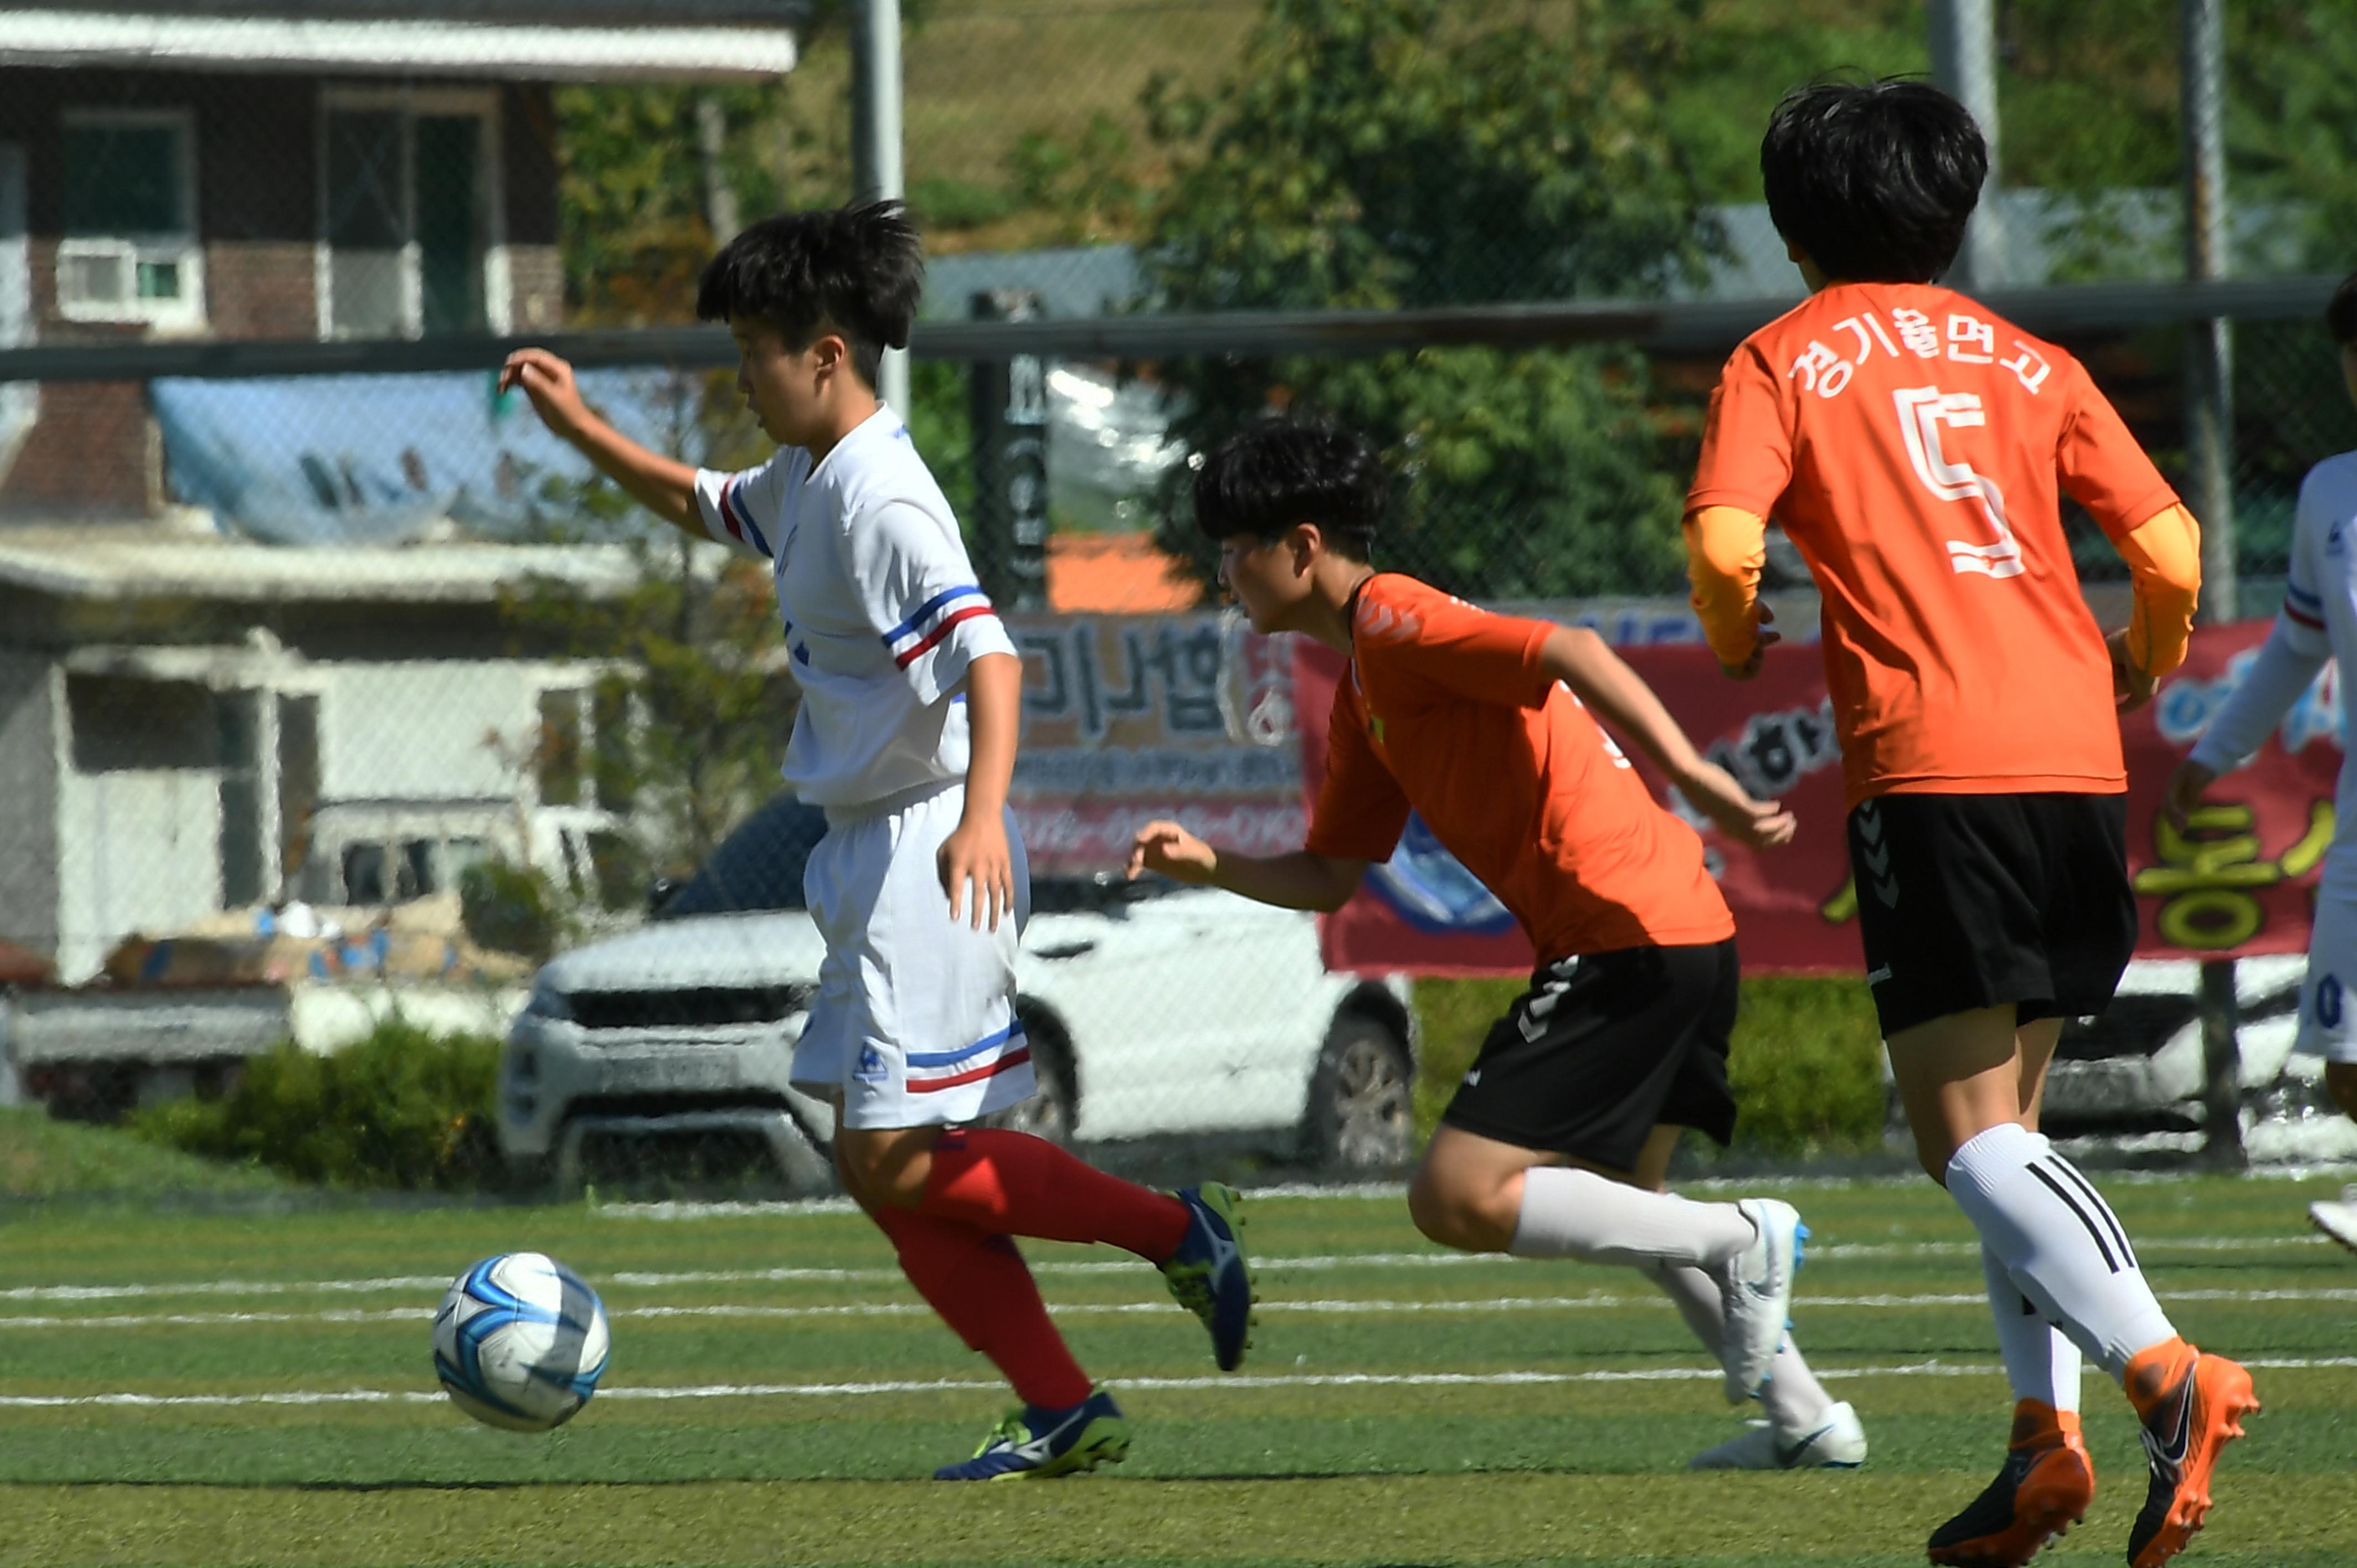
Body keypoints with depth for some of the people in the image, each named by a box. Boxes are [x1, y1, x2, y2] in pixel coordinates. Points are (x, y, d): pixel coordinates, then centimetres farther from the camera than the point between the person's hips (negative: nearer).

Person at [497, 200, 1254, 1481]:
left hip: (927, 856, -10)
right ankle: (1061, 1412, 7)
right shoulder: (806, 482, 12)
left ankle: (1175, 1230, -4)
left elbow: (989, 655, -30)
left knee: (895, 1161, -12)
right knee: (890, 1174, 6)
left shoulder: (880, 498, -18)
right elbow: (697, 506, 35)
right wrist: (577, 427, 25)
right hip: (870, 855, 10)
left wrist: (981, 814, -43)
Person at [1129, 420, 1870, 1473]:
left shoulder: (1391, 619, -9)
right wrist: (1210, 866, 6)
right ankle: (1805, 1420, 26)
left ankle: (1740, 1240, -8)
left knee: (1458, 1198, -12)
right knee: (1614, 1202, 27)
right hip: (1683, 933, 11)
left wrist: (1694, 776, -34)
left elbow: (1568, 653, -24)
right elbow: (1331, 875, 24)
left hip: (1631, 939, -11)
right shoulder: (1362, 689, 22)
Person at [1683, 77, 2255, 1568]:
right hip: (2077, 762, 5)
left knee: (1969, 1134, -6)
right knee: (2006, 1118, 16)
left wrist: (1738, 645, 13)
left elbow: (1724, 544, -9)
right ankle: (2047, 1428, 3)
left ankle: (2168, 1372, -25)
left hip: (1933, 766, -5)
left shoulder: (1784, 361, 6)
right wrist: (2143, 667, 30)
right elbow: (2171, 547, 9)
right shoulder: (2029, 363, 16)